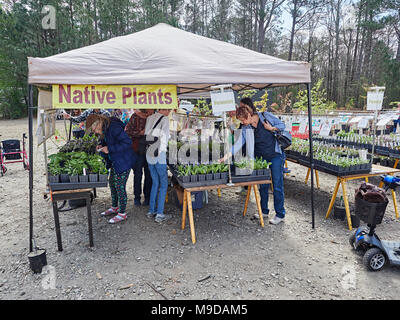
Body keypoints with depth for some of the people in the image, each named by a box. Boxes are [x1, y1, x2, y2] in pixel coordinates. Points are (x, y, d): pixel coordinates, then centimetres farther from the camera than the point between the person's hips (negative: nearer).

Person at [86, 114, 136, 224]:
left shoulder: (114, 128, -25)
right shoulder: (104, 128, 5)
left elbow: (127, 142, -30)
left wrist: (109, 148, -27)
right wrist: (101, 146, 0)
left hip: (123, 162, -10)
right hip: (114, 162, 10)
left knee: (120, 187, -2)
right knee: (112, 183, 18)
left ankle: (122, 213, 13)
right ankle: (114, 207, 36)